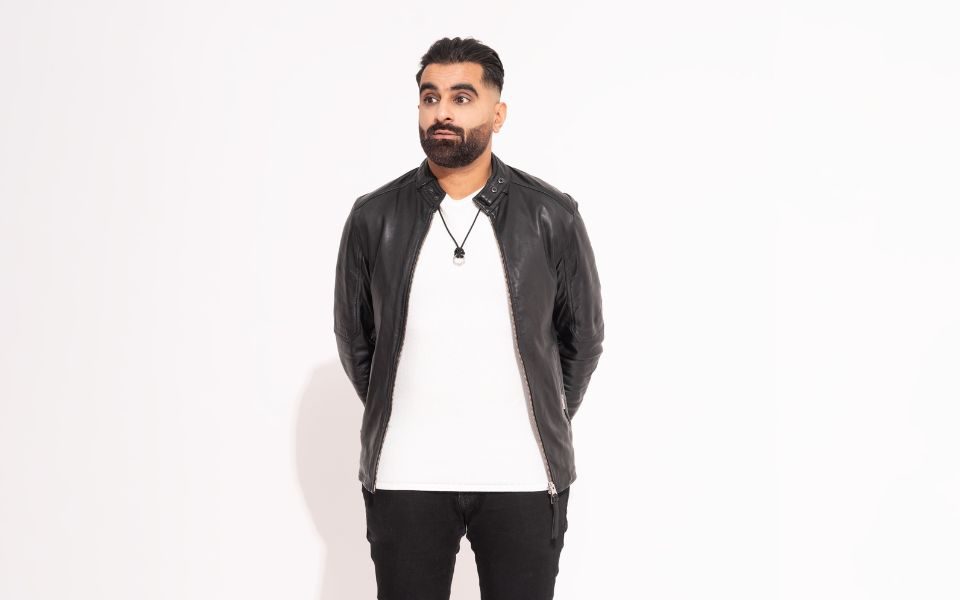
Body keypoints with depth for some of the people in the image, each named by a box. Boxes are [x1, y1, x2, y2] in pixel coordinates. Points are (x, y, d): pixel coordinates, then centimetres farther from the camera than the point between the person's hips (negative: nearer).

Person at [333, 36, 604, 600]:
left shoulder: (552, 216, -1)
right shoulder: (374, 218, 1)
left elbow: (583, 336, 9)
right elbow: (355, 339, 12)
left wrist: (547, 427, 10)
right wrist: (395, 422, 12)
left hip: (523, 474, -1)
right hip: (405, 475, 1)